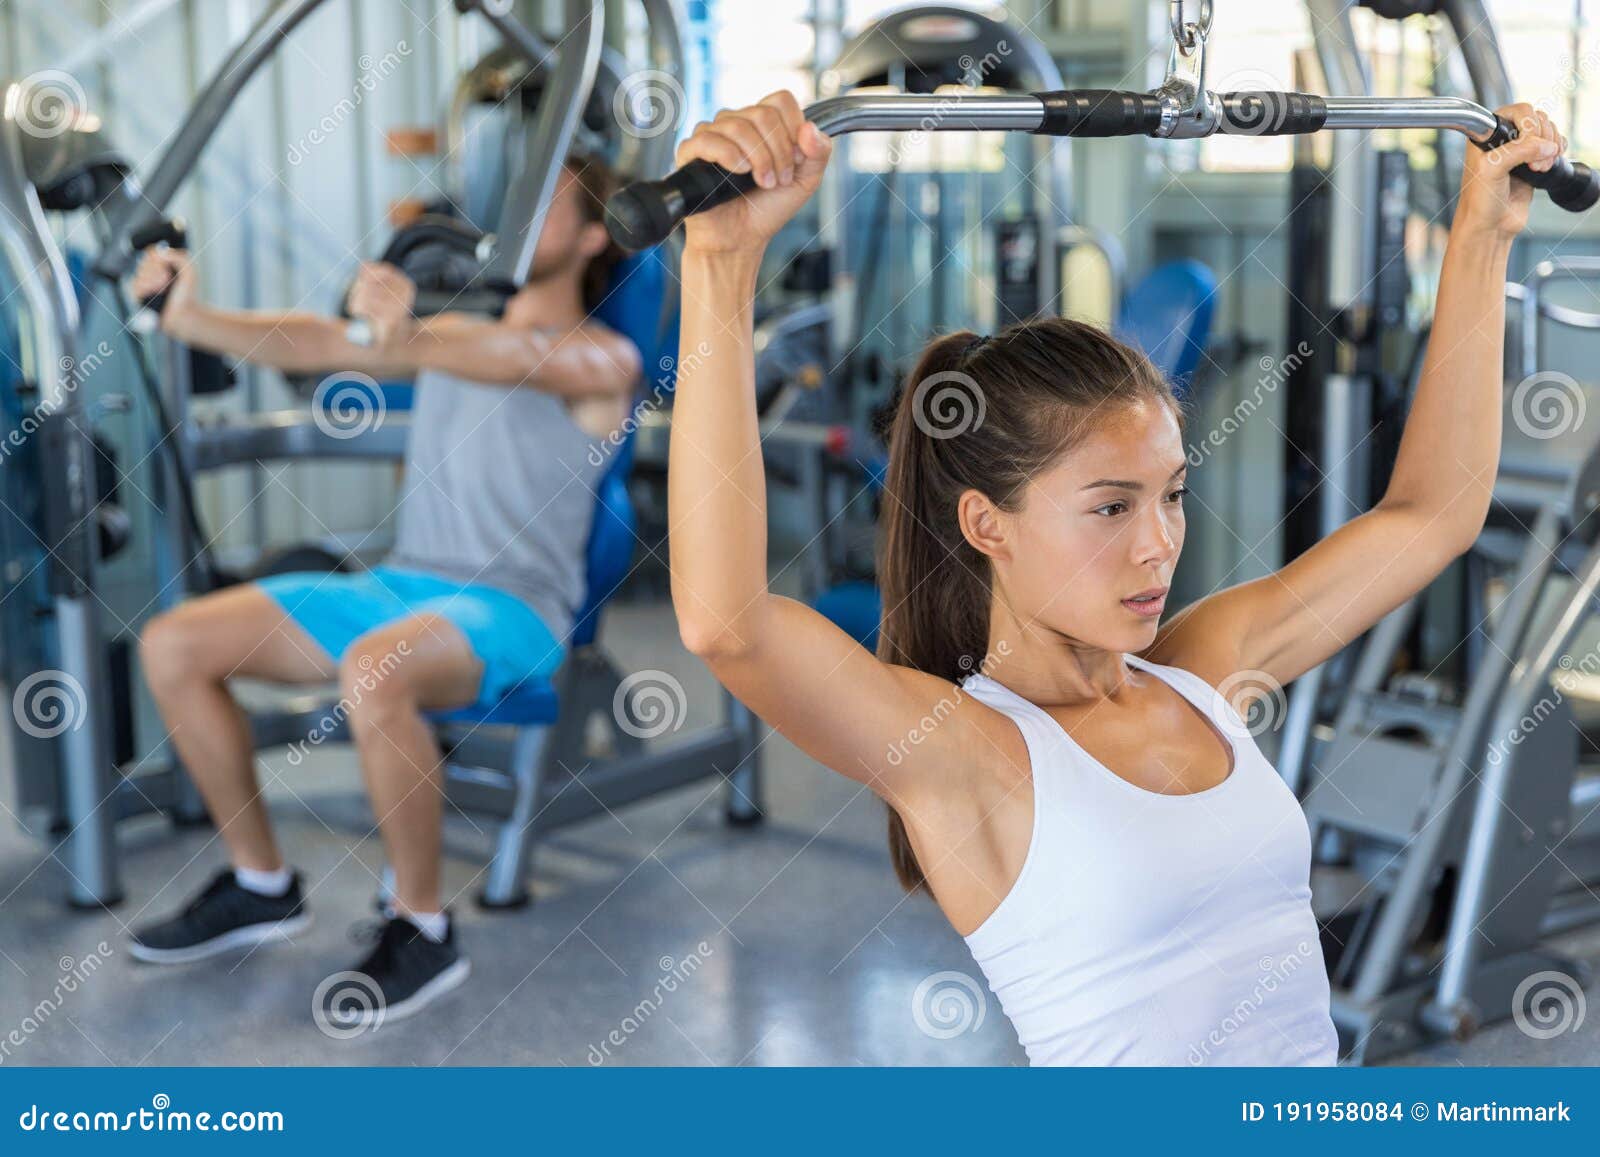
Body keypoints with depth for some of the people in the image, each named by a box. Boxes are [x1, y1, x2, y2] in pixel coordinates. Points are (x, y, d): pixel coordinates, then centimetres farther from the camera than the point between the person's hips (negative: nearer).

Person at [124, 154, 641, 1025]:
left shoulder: (603, 357, -1)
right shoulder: (454, 337, 20)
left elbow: (527, 361, -25)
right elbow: (319, 345, 6)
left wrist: (405, 342, -46)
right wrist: (191, 318, -11)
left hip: (511, 605, -7)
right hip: (398, 583, 7)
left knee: (373, 672, -40)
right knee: (172, 645, -8)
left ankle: (422, 930, -21)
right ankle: (261, 885, 6)